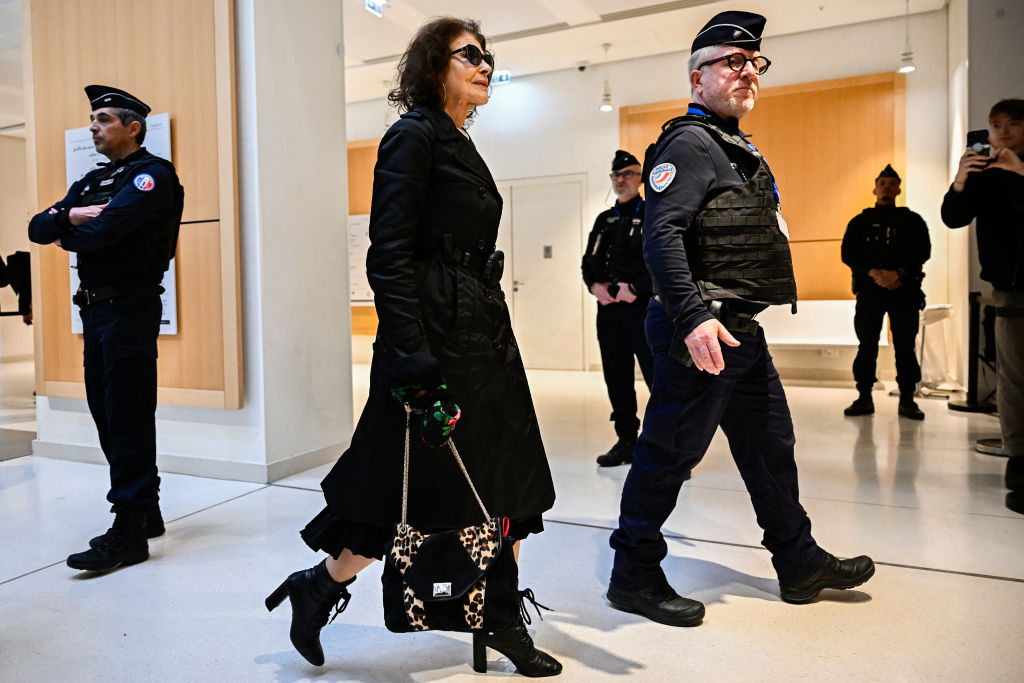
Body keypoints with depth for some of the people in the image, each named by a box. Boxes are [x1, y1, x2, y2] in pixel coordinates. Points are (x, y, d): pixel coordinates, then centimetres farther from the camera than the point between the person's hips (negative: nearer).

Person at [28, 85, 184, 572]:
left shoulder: (151, 174, -7)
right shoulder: (90, 182, 20)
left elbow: (104, 230, -20)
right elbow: (39, 228, 11)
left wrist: (69, 236, 0)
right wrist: (72, 215, -9)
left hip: (130, 308, -9)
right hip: (95, 308, 9)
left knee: (128, 418, -7)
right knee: (106, 412, 12)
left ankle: (130, 533, 0)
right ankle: (146, 510, 24)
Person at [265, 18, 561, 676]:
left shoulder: (461, 146, 19)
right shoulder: (414, 135, -8)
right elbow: (389, 255, -17)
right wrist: (411, 359, -23)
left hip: (484, 334, 9)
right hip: (438, 337, -9)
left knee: (501, 484, 11)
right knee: (420, 487, 1)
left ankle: (500, 620, 26)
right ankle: (318, 588, 24)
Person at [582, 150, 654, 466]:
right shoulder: (604, 220, 19)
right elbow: (589, 260, 18)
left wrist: (635, 288, -17)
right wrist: (595, 285, -2)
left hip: (643, 307, -6)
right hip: (608, 308, 6)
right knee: (617, 378, 9)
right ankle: (626, 441, 20)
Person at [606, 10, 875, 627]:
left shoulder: (737, 149, 22)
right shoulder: (689, 143, -8)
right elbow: (661, 235, -22)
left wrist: (729, 319, 22)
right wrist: (693, 317, -31)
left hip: (743, 330, 11)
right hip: (701, 333, -10)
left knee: (771, 448, 17)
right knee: (668, 456, -3)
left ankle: (801, 565, 32)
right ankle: (634, 577, 12)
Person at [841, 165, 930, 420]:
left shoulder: (912, 220, 13)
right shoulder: (860, 222, 14)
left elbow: (923, 251, 2)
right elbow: (848, 254, 3)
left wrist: (898, 273, -14)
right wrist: (874, 273, -12)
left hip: (904, 288, 0)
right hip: (870, 287, 0)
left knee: (905, 344, -2)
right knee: (867, 343, -2)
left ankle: (907, 399, 4)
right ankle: (864, 397, 4)